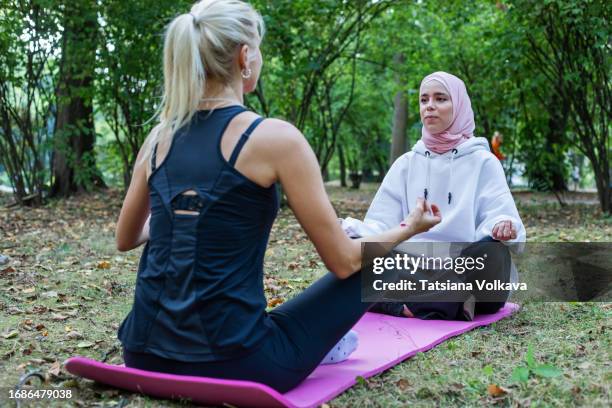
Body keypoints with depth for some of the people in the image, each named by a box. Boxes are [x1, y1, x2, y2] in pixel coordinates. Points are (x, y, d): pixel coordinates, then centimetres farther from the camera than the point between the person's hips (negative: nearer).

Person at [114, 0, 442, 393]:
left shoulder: (160, 137, 5)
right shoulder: (275, 137, -11)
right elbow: (344, 262, -7)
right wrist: (409, 228, 12)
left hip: (144, 356, 6)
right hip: (230, 362, -5)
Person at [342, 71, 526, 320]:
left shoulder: (482, 162, 5)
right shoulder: (406, 164, 13)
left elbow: (499, 218, -7)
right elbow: (382, 225, 6)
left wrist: (503, 228, -32)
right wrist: (348, 228, -16)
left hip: (467, 274, -2)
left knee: (491, 251, -36)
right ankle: (449, 306, -34)